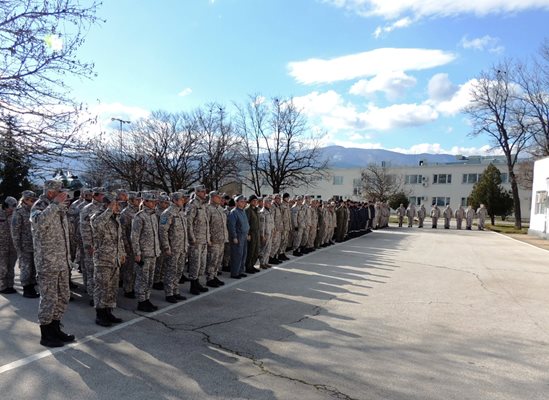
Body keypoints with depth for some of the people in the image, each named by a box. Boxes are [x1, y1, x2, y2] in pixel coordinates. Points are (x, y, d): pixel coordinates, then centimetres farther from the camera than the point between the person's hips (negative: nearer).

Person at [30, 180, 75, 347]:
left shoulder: (59, 208, 13)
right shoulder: (39, 206, -10)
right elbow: (38, 222, -36)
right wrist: (55, 204, -27)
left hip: (62, 262, 8)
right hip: (47, 262, -8)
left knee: (63, 296, 14)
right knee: (49, 298, 0)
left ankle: (55, 329, 28)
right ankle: (45, 335, 14)